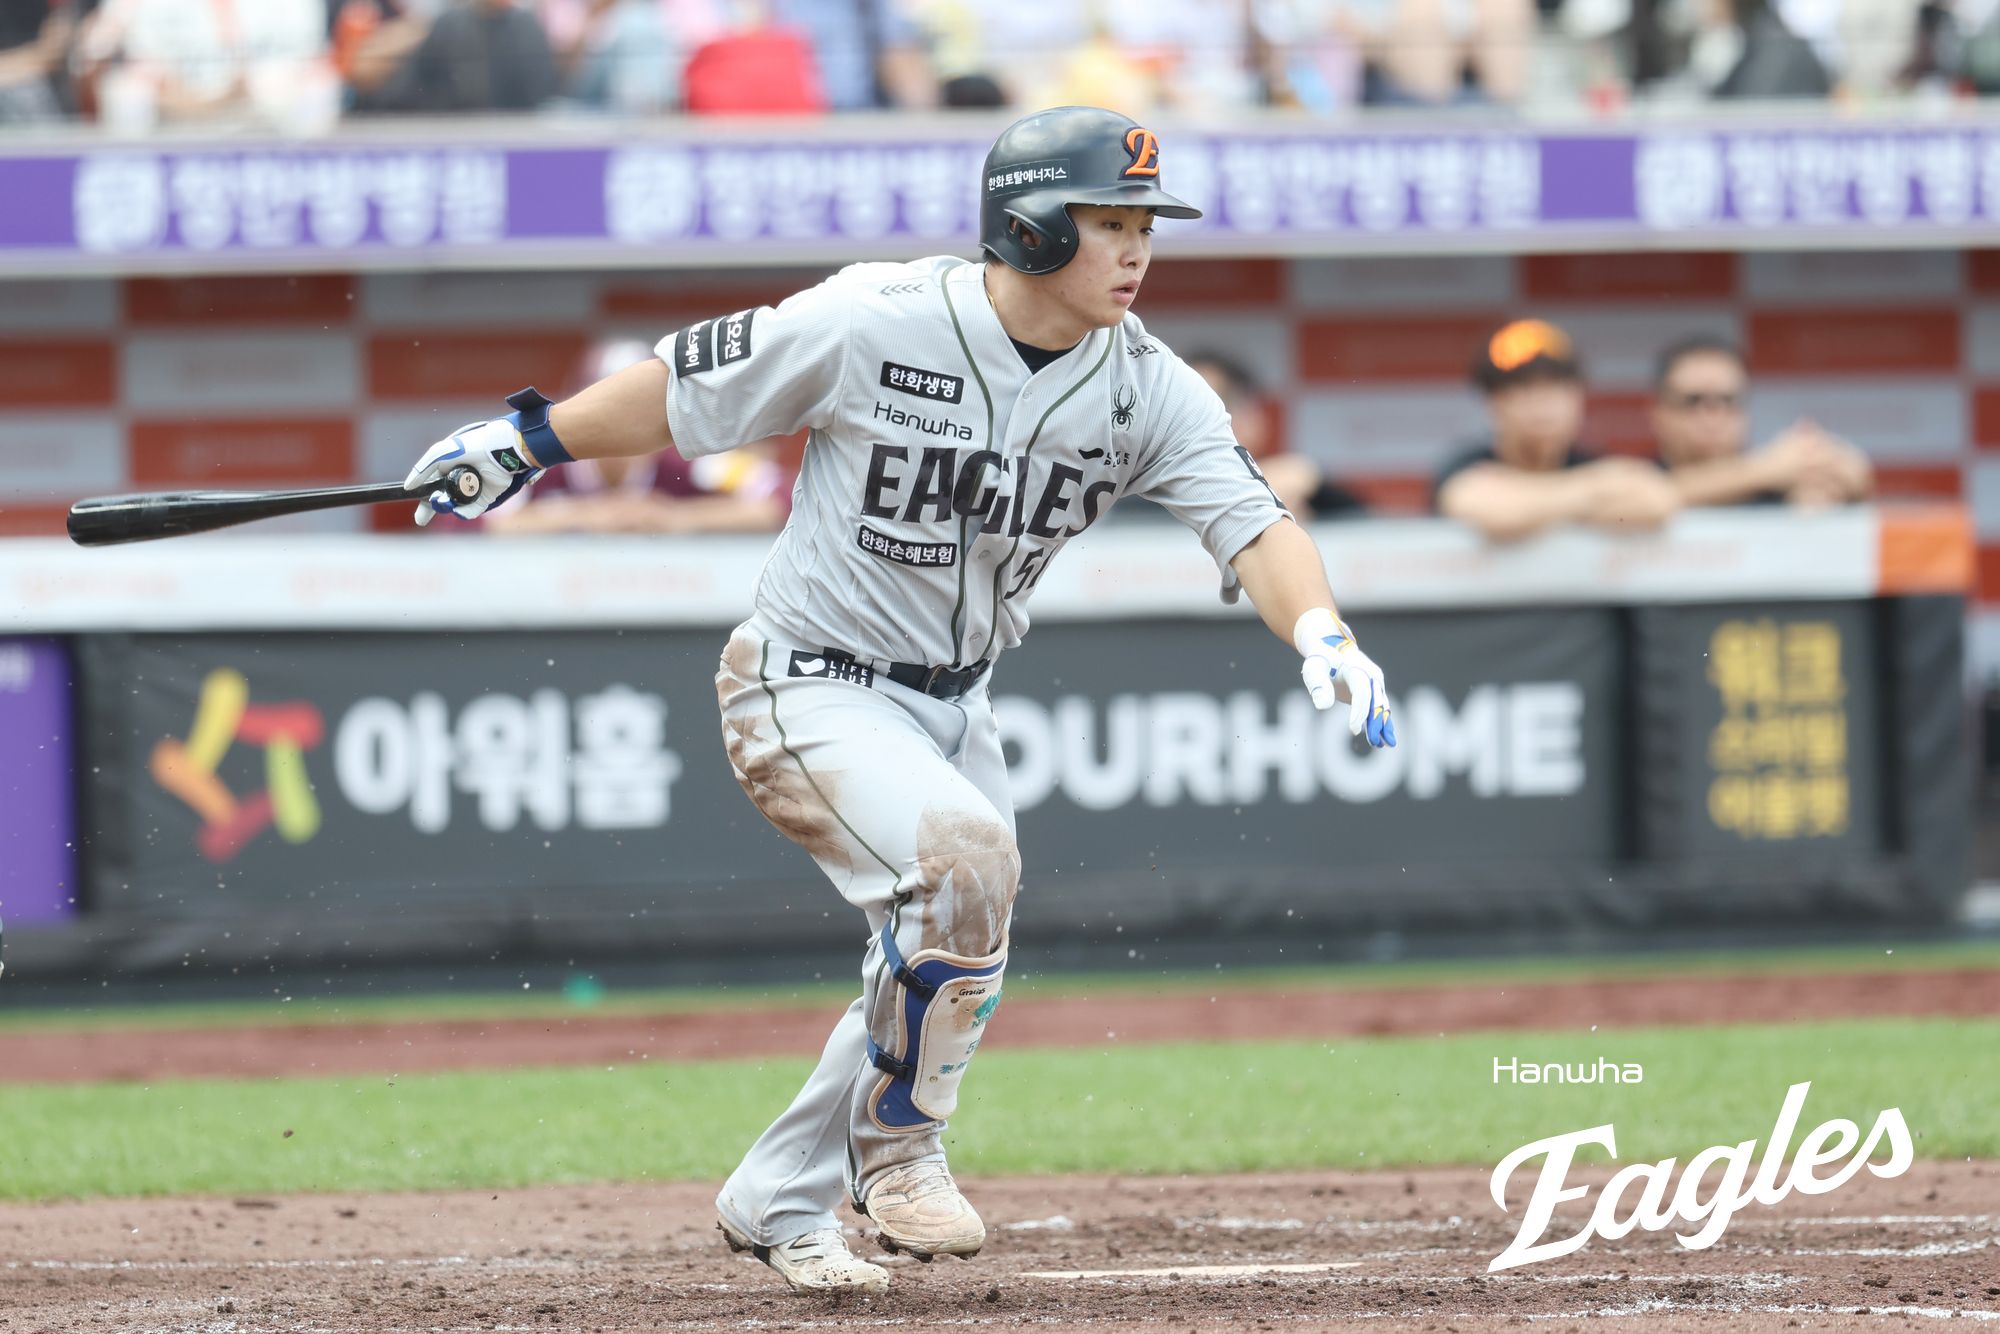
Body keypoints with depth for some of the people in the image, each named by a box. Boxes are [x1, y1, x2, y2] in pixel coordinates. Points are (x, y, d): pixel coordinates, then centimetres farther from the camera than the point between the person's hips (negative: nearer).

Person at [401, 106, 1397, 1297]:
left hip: (954, 705, 7)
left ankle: (777, 1205, 32)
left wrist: (1322, 635, -40)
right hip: (809, 694, -7)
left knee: (936, 980, 10)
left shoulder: (1149, 389, -10)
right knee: (963, 851, -29)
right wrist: (523, 444, -3)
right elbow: (683, 389, -9)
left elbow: (1253, 523, -20)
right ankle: (896, 1148, -8)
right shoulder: (873, 325, -21)